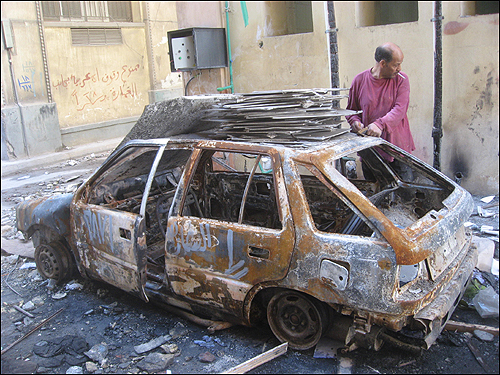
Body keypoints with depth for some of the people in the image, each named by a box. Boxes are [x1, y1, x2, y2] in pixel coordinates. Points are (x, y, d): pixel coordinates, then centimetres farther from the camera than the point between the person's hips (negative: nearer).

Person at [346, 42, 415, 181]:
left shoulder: (401, 80, 0)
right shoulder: (359, 80, 2)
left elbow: (400, 110, -12)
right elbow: (351, 110, 13)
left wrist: (380, 124, -28)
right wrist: (355, 122, -9)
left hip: (397, 148, 0)